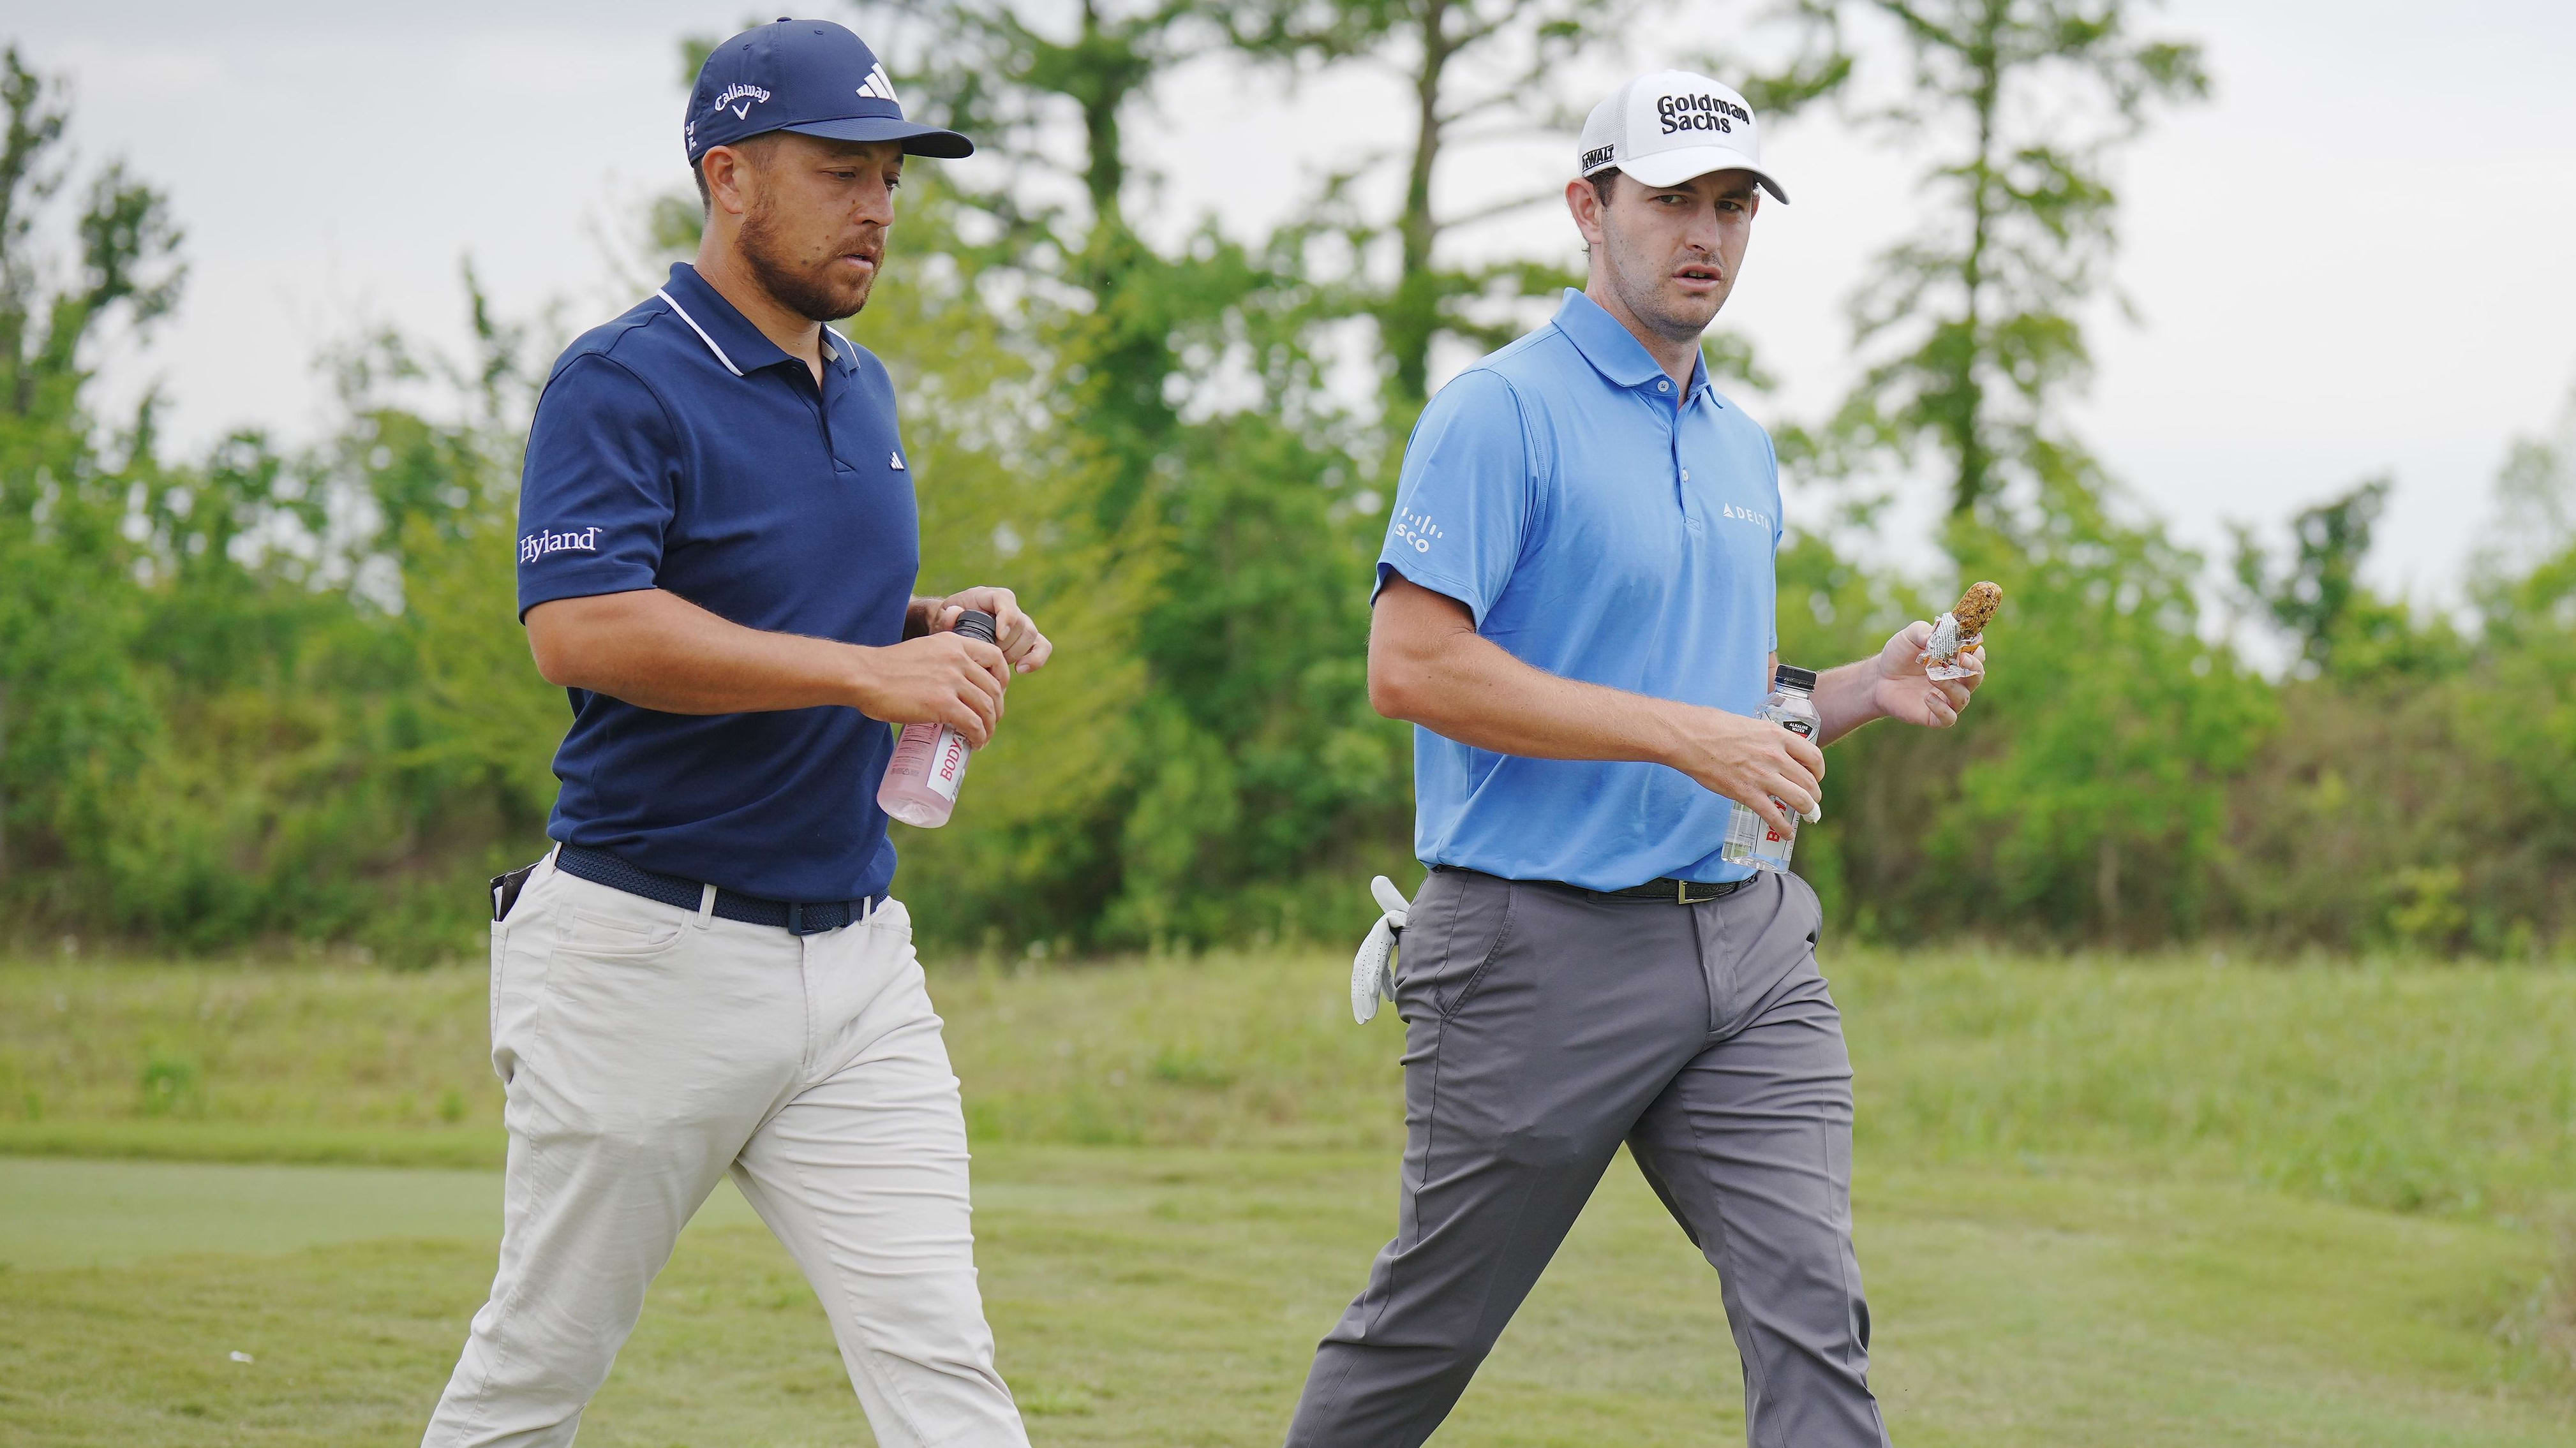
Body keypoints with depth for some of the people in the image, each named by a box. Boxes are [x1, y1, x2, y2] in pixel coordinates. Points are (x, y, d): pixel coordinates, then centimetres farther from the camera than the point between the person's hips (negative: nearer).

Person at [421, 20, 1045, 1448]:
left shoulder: (862, 387, 14)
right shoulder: (622, 383, -10)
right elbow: (580, 627, -25)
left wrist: (936, 629, 6)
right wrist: (867, 671, -25)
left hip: (856, 954, 6)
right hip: (653, 948, -6)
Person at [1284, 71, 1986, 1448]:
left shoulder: (1744, 445, 17)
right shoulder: (1501, 412, -8)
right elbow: (1410, 666, -19)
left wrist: (1863, 690, 6)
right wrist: (1686, 734, -20)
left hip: (1743, 943, 6)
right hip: (1539, 951, -6)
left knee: (1810, 1305, -8)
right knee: (1425, 1330, 7)